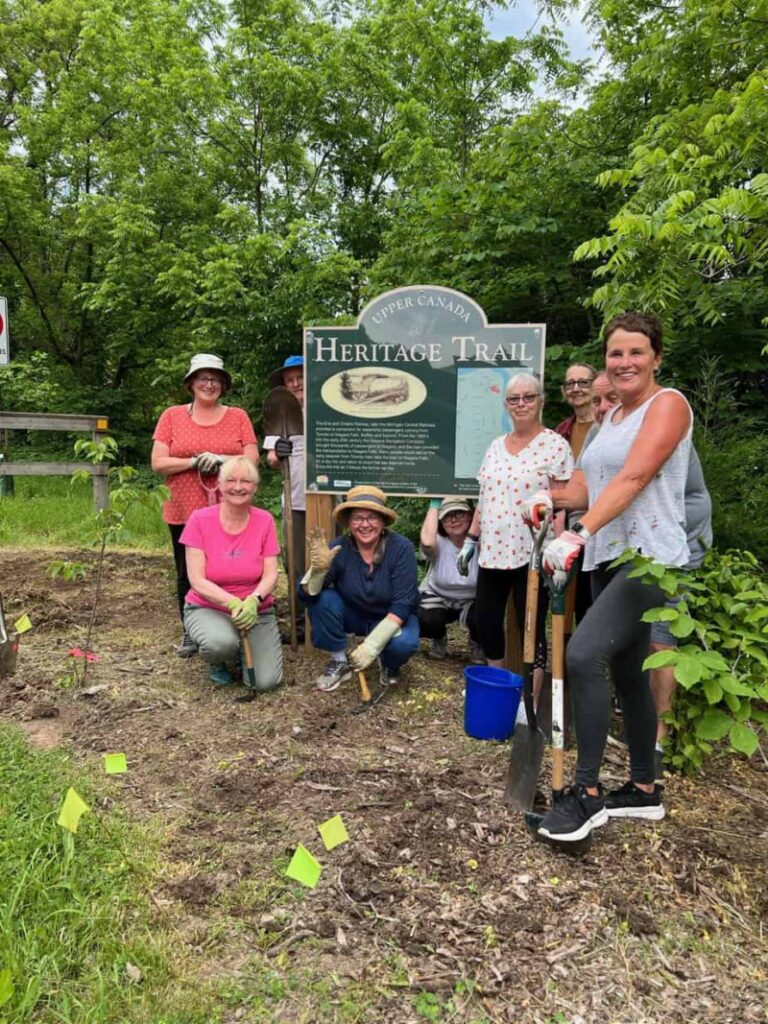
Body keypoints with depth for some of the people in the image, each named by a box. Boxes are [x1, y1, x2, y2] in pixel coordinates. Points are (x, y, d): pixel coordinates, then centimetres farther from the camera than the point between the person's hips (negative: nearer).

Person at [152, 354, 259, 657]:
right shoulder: (172, 416, 5)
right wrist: (194, 462, -14)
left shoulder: (238, 416, 6)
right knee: (187, 574, 9)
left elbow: (252, 460, 0)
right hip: (184, 513, 1)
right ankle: (190, 633, 24)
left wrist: (221, 460, -16)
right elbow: (158, 463, -1)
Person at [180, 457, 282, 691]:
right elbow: (197, 581, -15)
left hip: (256, 610, 2)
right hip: (207, 608, -2)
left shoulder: (265, 521, -6)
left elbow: (270, 575, -9)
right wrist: (234, 603, -30)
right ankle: (219, 662, 4)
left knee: (267, 682, -12)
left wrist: (253, 601, -30)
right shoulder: (200, 520, -12)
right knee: (221, 643, -36)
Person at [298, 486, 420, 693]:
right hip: (353, 615, 2)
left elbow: (402, 604, -26)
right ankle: (339, 662, -4)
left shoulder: (401, 548, -24)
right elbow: (307, 594, -24)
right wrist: (318, 569, -45)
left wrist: (372, 645, -34)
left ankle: (390, 665, 4)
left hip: (392, 618, -2)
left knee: (403, 642, -34)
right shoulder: (339, 548, -20)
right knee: (322, 599, -26)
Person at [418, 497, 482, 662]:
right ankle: (439, 640, 10)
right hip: (438, 596, 0)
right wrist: (434, 504, -33)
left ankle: (477, 644, 7)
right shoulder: (438, 542, -20)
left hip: (472, 600, 0)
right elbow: (426, 541, -45)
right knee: (425, 621, -30)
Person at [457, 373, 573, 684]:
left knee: (531, 628, 3)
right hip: (492, 551, 6)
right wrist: (470, 539, 12)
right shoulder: (496, 445, 12)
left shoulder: (555, 445, -6)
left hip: (532, 554, -6)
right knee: (486, 621, 11)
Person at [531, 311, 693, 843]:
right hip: (609, 559, 9)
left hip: (650, 558, -9)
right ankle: (645, 790, 28)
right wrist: (551, 498, -11)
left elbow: (633, 479, -20)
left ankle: (588, 793, -9)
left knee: (584, 655, -22)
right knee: (627, 674, 13)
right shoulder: (612, 416, 19)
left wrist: (579, 536, -29)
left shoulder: (668, 404, -6)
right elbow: (590, 482, 11)